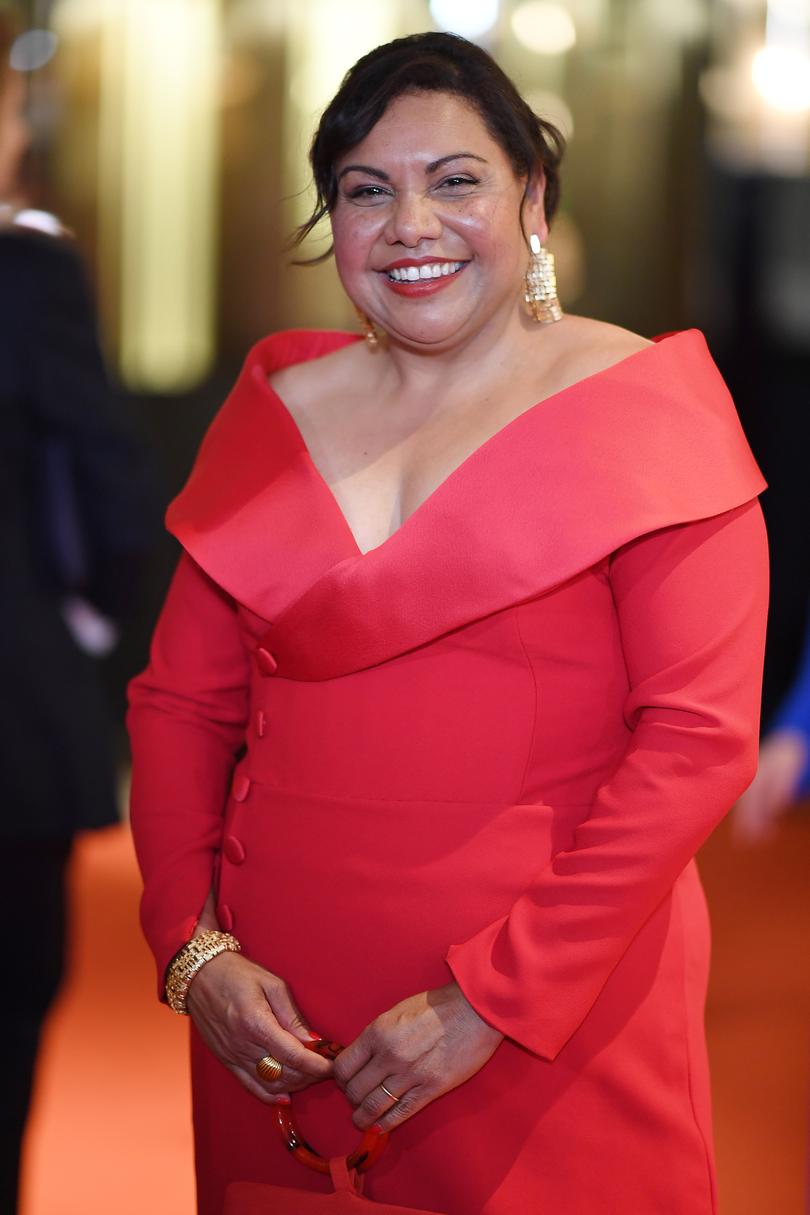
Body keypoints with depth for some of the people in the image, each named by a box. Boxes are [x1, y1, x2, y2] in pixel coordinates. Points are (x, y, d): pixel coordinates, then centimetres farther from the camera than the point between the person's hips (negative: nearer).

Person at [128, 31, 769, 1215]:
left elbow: (700, 737, -12)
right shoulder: (278, 411, 8)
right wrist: (192, 948, -6)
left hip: (553, 1018, -3)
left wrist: (490, 1000, -15)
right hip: (277, 1018, 4)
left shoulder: (639, 408, -5)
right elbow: (183, 697, 10)